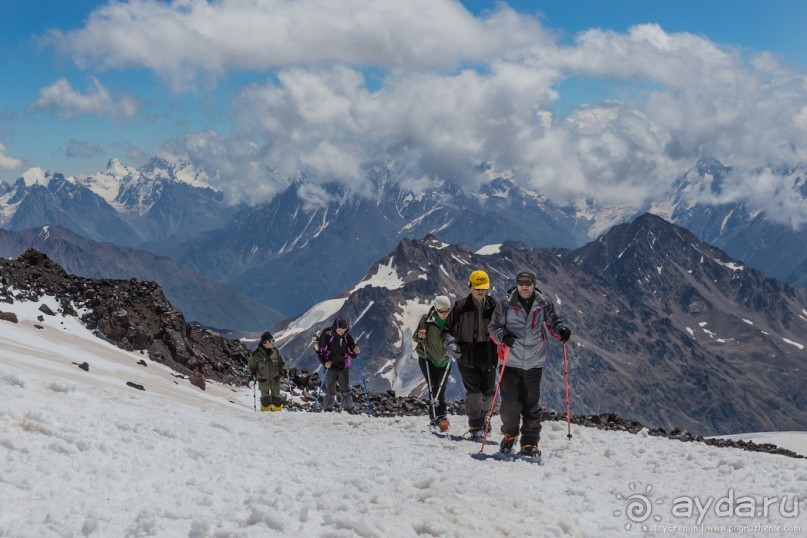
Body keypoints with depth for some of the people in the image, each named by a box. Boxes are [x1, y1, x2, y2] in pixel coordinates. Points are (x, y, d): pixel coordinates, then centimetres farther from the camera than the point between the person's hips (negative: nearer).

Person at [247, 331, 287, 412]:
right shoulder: (256, 354, -14)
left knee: (276, 399, 12)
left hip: (275, 380, 2)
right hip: (263, 381, -2)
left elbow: (281, 363, 9)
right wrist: (252, 375, -14)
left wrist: (283, 370, -7)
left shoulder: (275, 352, -6)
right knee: (265, 399, 9)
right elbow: (251, 366, -1)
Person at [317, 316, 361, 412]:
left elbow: (352, 354, 1)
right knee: (330, 391, 5)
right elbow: (320, 351, -6)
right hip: (330, 366, -2)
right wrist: (325, 362, -21)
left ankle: (348, 410, 9)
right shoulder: (327, 335, -15)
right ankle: (328, 409, 19)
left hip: (343, 366, 2)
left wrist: (355, 352, -22)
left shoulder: (347, 337, -7)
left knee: (345, 390, 3)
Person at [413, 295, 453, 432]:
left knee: (441, 390, 3)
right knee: (433, 388, -14)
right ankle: (440, 417, -18)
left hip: (444, 360, 3)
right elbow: (415, 337, -5)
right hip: (427, 358, -3)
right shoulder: (427, 319, -12)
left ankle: (434, 418, 14)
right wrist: (419, 335, -27)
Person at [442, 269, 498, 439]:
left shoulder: (494, 307, 3)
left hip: (488, 357, 2)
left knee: (488, 392, 10)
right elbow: (447, 329, 6)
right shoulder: (460, 307, -1)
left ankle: (482, 416, 35)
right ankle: (475, 426, 0)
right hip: (467, 357, -2)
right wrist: (450, 343, -11)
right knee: (473, 391, -7)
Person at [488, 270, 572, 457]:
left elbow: (552, 323, 15)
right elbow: (493, 327, 5)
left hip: (534, 364, 1)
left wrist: (562, 330, -6)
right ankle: (509, 434, 23)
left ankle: (530, 443, 15)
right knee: (510, 404, -3)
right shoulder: (506, 305, -1)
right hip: (511, 362, -1)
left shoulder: (544, 304, 2)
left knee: (531, 405, 5)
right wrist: (503, 336, -16)